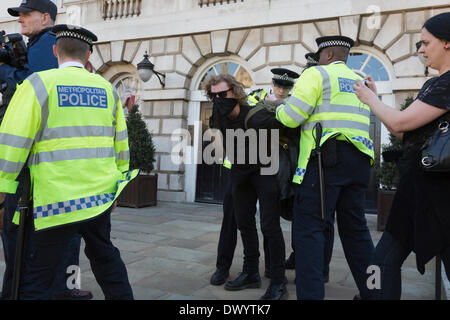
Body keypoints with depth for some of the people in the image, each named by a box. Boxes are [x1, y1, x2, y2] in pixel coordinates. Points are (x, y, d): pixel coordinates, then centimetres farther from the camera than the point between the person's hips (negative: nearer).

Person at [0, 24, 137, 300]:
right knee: (105, 257, 23)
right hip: (101, 195, 5)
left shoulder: (39, 83, -5)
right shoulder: (107, 88, 8)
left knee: (36, 281, 6)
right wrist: (116, 187, 22)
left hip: (58, 201, -5)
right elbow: (121, 145, 12)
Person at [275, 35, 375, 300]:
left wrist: (279, 109, 13)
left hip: (327, 157, -7)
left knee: (309, 227, -6)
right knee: (356, 228, 15)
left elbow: (291, 117, -6)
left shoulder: (318, 74, 2)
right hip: (360, 161, 7)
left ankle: (311, 294, -10)